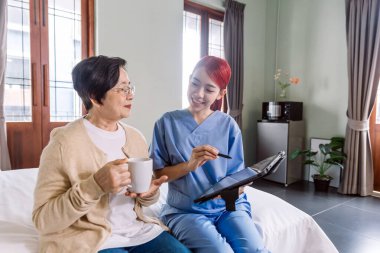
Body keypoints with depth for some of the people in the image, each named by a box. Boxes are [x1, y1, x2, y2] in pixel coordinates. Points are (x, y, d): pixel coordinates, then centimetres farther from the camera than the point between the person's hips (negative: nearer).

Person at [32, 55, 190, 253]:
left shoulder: (135, 137, 4)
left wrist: (149, 193, -10)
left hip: (139, 231, 5)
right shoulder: (64, 144, -14)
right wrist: (95, 185, -27)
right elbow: (43, 220, -14)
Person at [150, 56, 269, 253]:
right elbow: (157, 173, -2)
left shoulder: (228, 125, 2)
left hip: (228, 207, 2)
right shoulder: (167, 122, -2)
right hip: (185, 210, -1)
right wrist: (189, 165, -19)